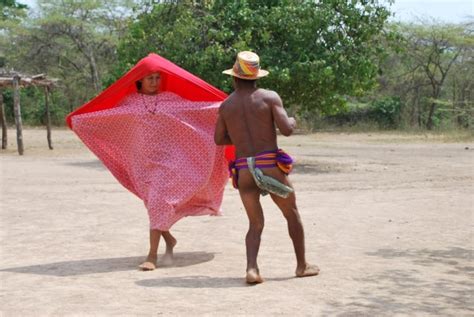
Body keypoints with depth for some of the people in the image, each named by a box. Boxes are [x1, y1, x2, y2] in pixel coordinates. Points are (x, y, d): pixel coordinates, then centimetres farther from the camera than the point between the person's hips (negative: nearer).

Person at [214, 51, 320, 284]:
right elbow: (287, 130, -10)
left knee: (255, 224, 15)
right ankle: (302, 265, 27)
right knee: (292, 214, 18)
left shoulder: (226, 105, 8)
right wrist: (292, 121, 12)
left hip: (244, 170, 3)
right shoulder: (270, 97, -3)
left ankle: (251, 269, -7)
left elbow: (219, 139, 15)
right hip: (270, 166, -3)